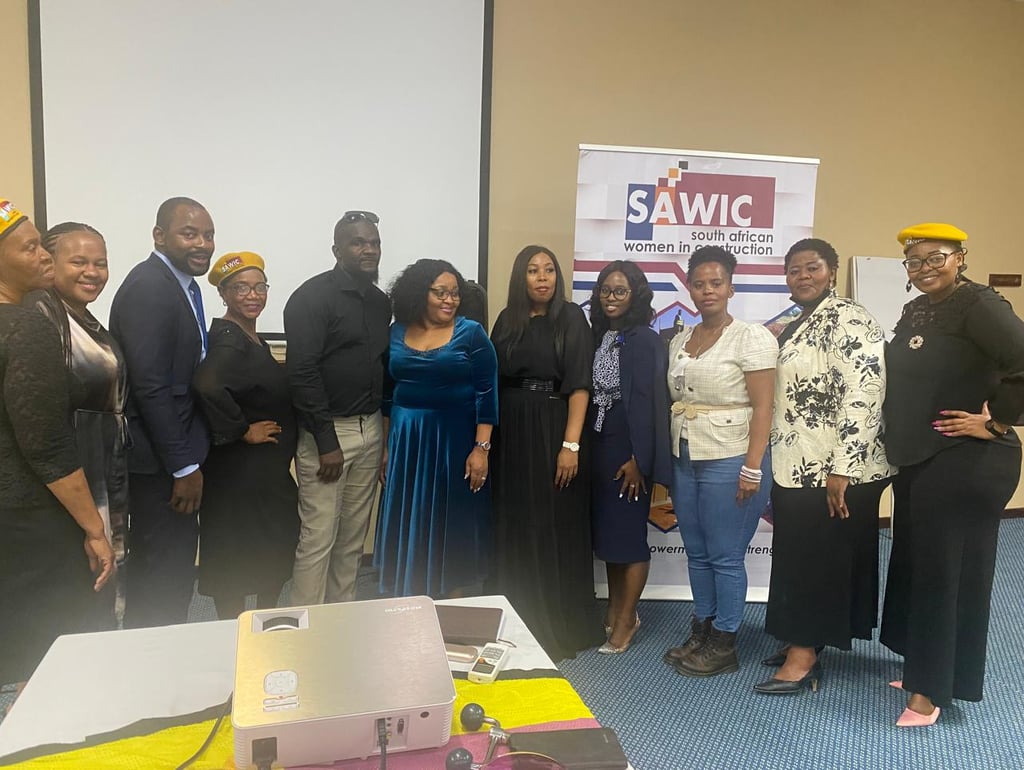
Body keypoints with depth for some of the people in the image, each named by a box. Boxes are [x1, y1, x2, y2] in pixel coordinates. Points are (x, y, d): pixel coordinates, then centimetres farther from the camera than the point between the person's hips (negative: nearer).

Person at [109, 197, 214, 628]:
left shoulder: (184, 283, 12)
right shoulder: (148, 288, -18)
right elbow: (150, 386, -22)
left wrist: (190, 458, 10)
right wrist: (184, 466, -19)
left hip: (176, 454, 9)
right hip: (159, 462, -9)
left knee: (174, 568, 19)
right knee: (164, 575, 2)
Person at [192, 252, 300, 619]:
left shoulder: (251, 338, 10)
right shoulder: (227, 338, -19)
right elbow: (206, 385, -36)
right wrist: (243, 430, -25)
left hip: (269, 469, 10)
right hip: (240, 470, -10)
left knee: (273, 553, 19)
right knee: (237, 555, 3)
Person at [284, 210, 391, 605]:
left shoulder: (381, 302, 12)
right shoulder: (313, 297, -10)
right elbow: (302, 372, -16)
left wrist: (384, 426, 10)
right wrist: (326, 441, -18)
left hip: (370, 429, 7)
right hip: (326, 430, -7)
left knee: (354, 537, 13)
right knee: (318, 538, -2)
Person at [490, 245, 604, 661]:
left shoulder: (570, 317, -3)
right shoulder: (506, 320, 10)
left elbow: (579, 384, -10)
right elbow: (492, 381, 11)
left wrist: (570, 444, -18)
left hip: (552, 430, -4)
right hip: (510, 433, 5)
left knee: (555, 528, 1)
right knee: (513, 528, 10)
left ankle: (558, 629, 15)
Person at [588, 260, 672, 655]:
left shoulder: (645, 340, -9)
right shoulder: (599, 336, 9)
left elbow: (647, 401, -14)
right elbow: (591, 393, 8)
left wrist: (638, 459, -17)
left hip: (628, 447, -6)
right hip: (599, 445, 6)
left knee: (627, 532, 2)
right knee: (605, 528, 12)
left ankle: (626, 620, 15)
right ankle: (614, 609, 27)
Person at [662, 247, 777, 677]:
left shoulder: (751, 338, -7)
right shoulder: (679, 341, 12)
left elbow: (762, 407, -11)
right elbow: (674, 402, 13)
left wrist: (752, 469, -17)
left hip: (729, 462, -6)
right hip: (684, 461, 6)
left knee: (725, 557, 2)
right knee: (696, 553, 13)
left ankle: (724, 645, 15)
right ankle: (701, 632, 26)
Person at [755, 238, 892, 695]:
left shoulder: (847, 320, -14)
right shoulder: (796, 327, 15)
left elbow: (864, 396, -22)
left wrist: (841, 469, -24)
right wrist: (780, 466, 19)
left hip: (833, 470, -9)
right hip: (799, 467, 9)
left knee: (820, 558, -1)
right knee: (797, 557, 15)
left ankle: (804, 659, 8)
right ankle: (803, 641, 28)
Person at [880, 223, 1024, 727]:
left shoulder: (977, 304, -15)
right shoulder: (915, 310, 12)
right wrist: (898, 445, 12)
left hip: (966, 464, -9)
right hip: (917, 460, 9)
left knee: (948, 572, 1)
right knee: (913, 565, 15)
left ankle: (933, 688, 13)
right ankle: (923, 668, 31)